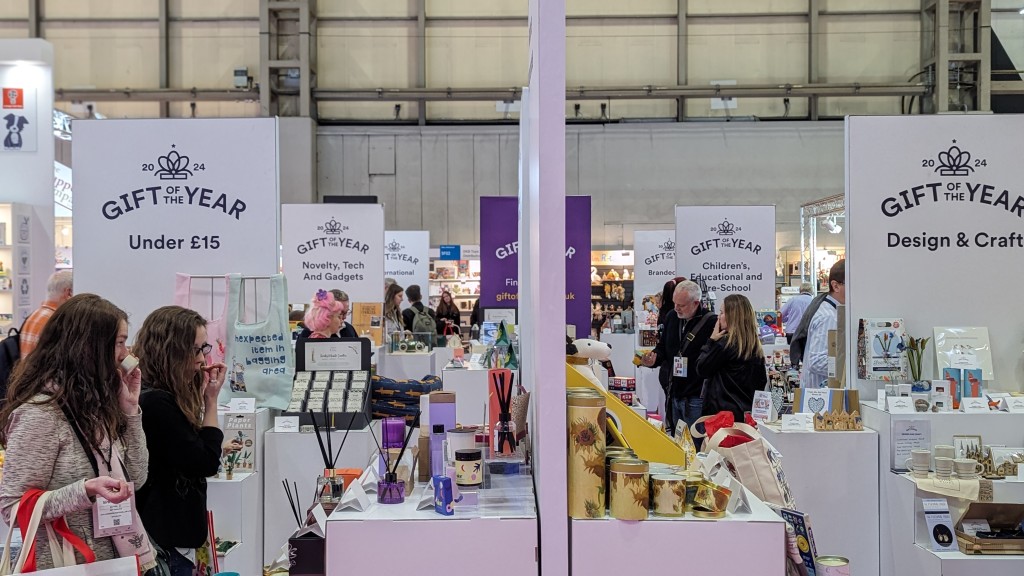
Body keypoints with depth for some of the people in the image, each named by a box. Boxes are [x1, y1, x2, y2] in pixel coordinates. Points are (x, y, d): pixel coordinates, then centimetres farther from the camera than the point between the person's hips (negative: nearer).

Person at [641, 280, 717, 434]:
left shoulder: (711, 323, -14)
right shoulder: (671, 318, 9)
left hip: (696, 398, -7)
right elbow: (663, 348, 20)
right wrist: (654, 357, 1)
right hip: (673, 395, 7)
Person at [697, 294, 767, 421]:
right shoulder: (755, 346, 9)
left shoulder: (725, 343, -15)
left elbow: (701, 370, -7)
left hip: (723, 411, -8)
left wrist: (711, 340, -3)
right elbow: (762, 381, 14)